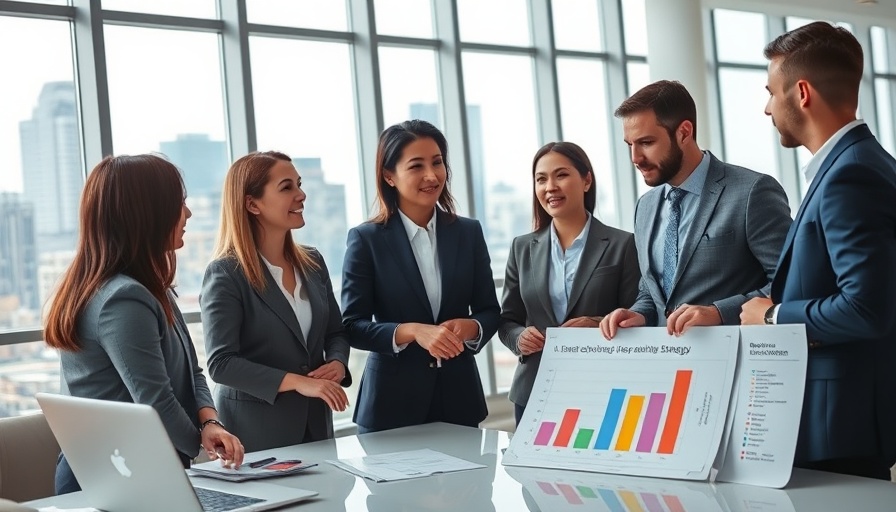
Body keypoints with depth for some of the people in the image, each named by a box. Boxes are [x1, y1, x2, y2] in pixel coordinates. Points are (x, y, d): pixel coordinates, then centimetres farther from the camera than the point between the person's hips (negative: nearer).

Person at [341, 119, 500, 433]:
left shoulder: (469, 233, 5)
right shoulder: (366, 239, -4)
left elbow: (490, 311, 8)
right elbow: (352, 326, -7)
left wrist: (469, 327, -14)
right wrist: (412, 331, -22)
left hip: (458, 397, 3)